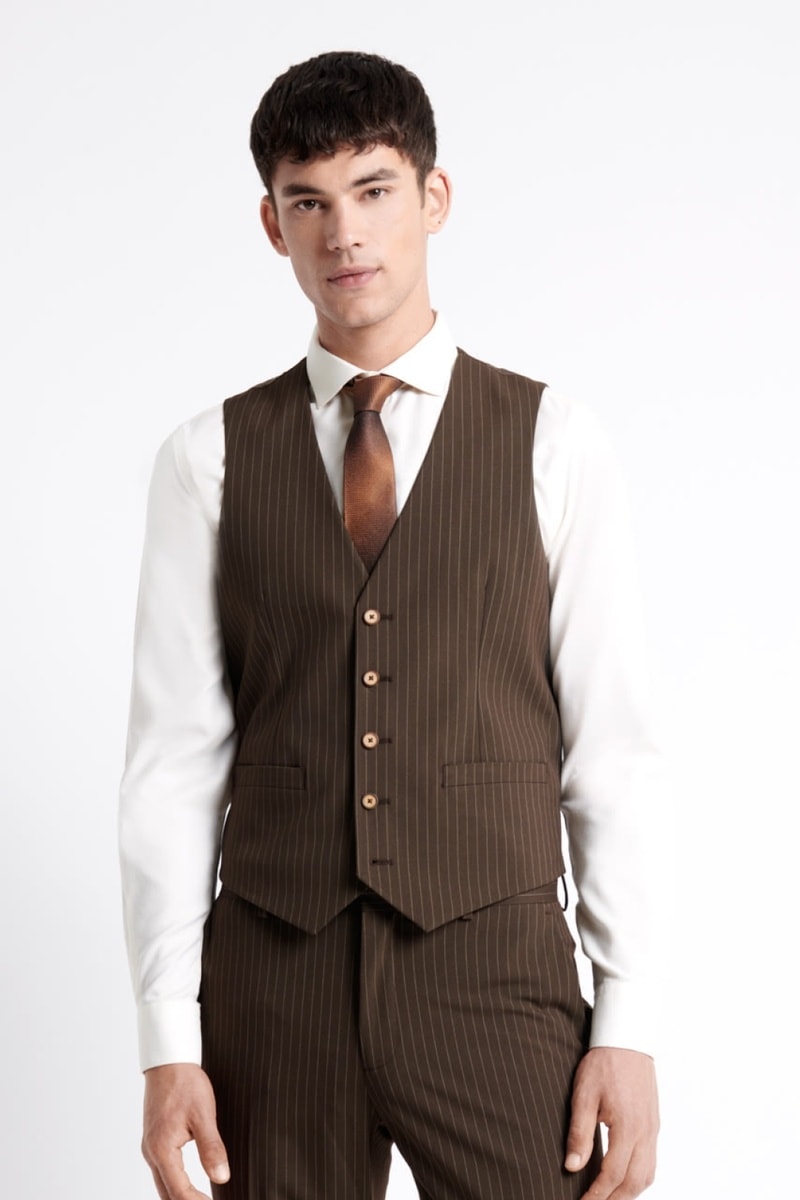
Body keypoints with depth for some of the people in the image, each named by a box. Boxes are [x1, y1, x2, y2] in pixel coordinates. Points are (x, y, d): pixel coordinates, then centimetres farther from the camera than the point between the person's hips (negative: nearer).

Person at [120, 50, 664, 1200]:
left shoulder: (554, 444, 2)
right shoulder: (209, 460, 4)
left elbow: (613, 748, 1)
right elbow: (172, 761, 2)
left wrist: (628, 1028, -4)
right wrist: (168, 1044, -3)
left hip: (495, 976, -1)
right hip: (272, 986, 1)